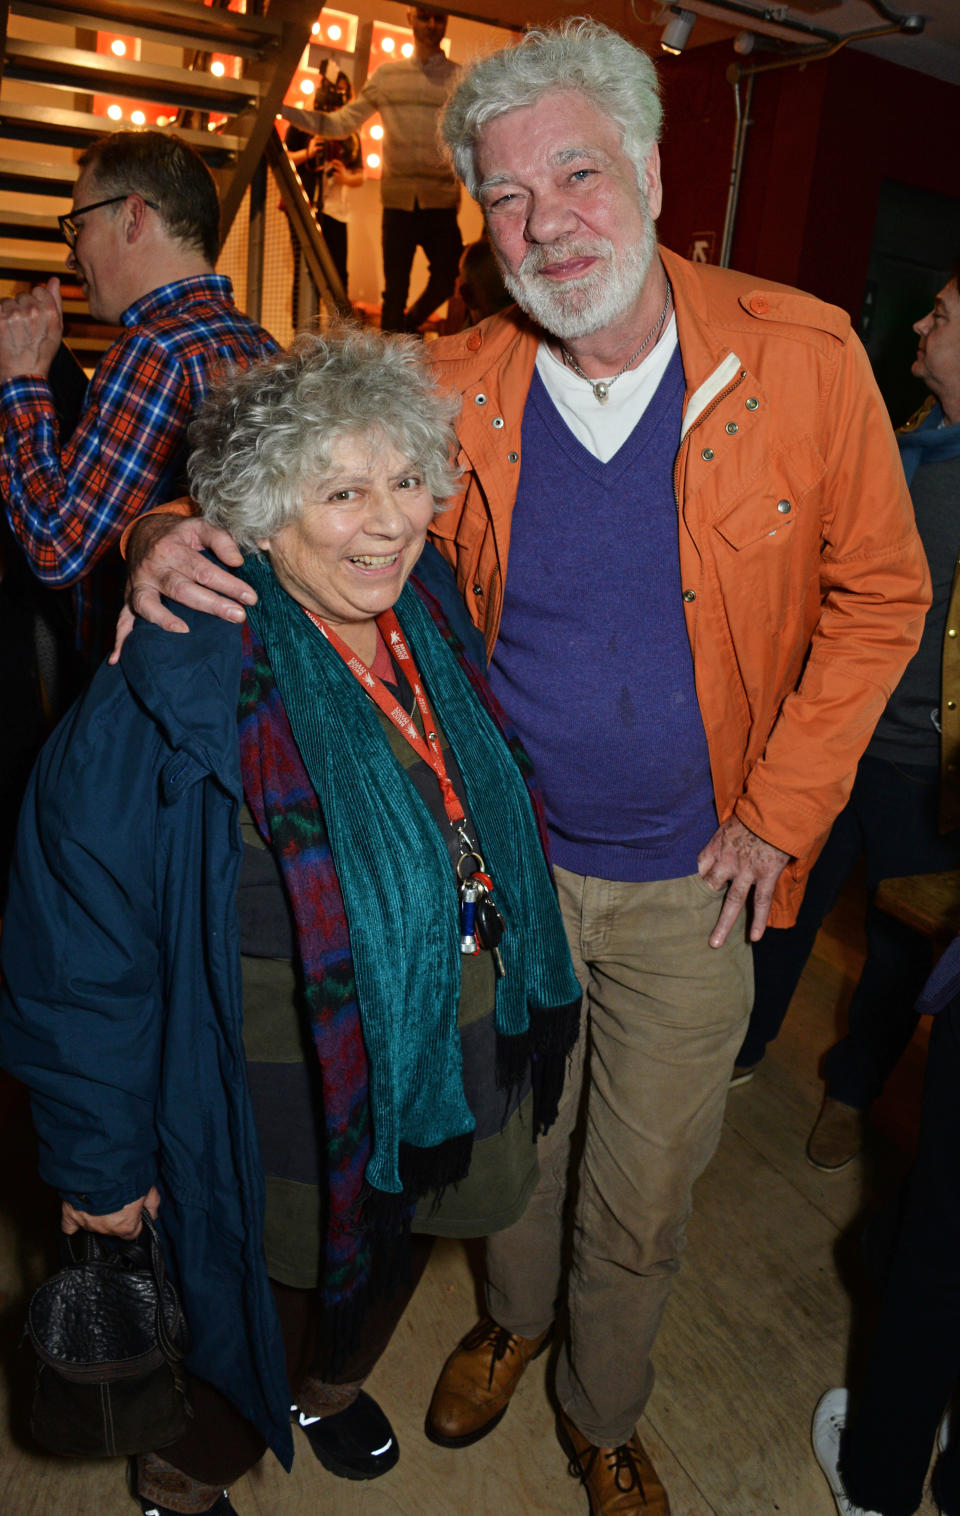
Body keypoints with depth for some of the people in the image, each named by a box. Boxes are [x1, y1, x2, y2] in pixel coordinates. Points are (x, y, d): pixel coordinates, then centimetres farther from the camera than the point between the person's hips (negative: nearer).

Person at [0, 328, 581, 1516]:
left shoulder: (427, 619, -6)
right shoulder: (180, 688, -27)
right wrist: (101, 1155, -11)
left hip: (452, 1067, 6)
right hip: (294, 1110, -6)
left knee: (384, 1268, 31)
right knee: (287, 1301, 19)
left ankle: (328, 1385, 67)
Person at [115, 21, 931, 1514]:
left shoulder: (803, 355, -10)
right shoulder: (456, 392, -8)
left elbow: (881, 594, -3)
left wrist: (779, 814, -8)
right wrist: (177, 535, -20)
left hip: (690, 885, 0)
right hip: (506, 860, 1)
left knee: (640, 1201, 17)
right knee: (511, 1140, 23)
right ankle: (511, 1318, 57)